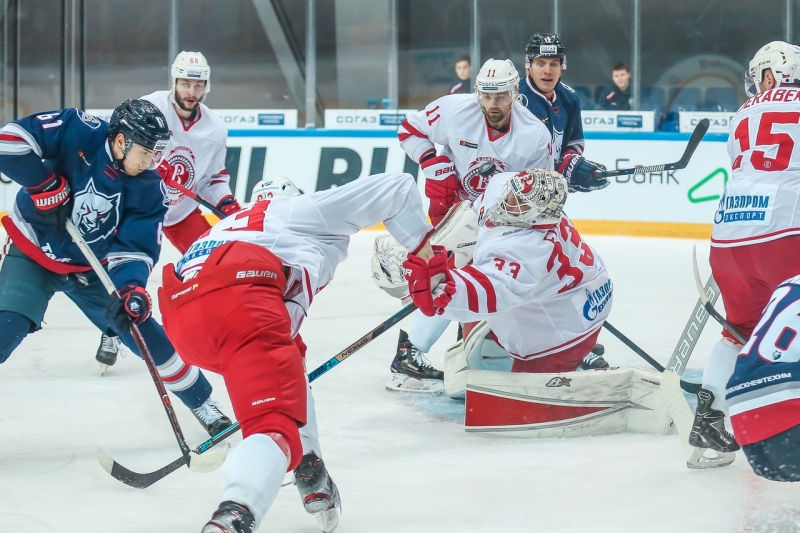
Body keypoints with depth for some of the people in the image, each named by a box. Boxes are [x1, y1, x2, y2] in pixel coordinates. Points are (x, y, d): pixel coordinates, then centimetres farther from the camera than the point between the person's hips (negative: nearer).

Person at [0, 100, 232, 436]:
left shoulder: (148, 189, -12)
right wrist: (46, 186, -28)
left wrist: (131, 288, -31)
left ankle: (202, 404, 20)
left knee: (147, 335, 0)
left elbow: (135, 246, -13)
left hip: (91, 268, 3)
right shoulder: (77, 134, -23)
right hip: (33, 255, -3)